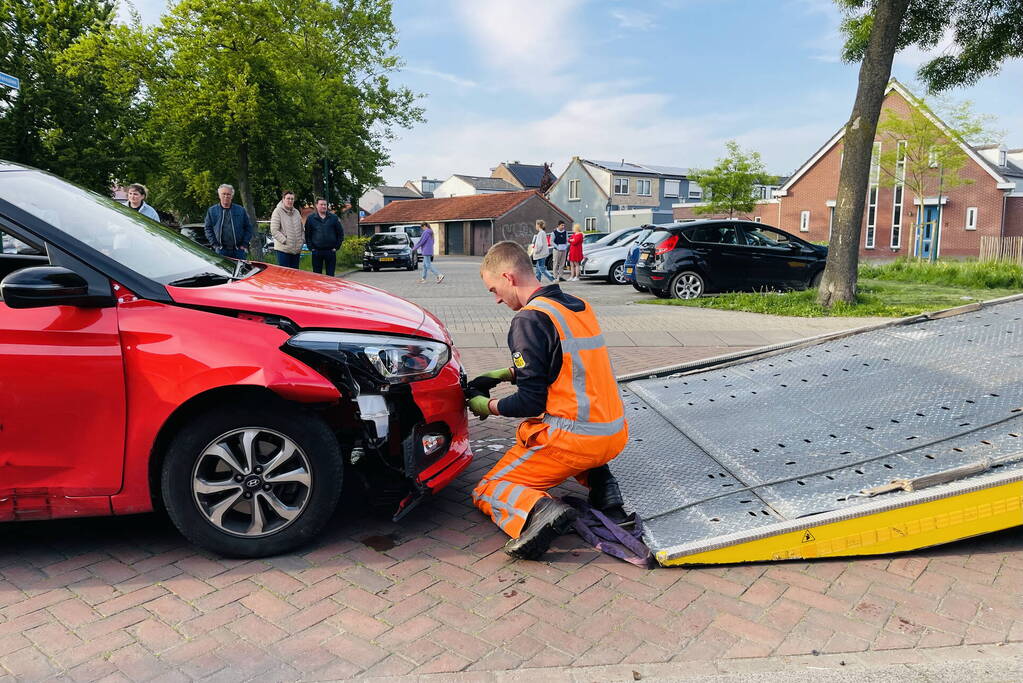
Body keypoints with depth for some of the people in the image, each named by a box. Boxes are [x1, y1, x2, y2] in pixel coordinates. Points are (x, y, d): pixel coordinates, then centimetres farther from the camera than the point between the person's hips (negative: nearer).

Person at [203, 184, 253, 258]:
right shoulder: (212, 210, 9)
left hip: (238, 250, 1)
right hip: (221, 250, -1)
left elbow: (248, 227, 10)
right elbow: (208, 228, 10)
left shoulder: (241, 210, 9)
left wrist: (244, 244, 1)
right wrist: (214, 244, -1)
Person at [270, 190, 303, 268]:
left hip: (297, 249, 6)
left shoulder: (297, 212, 13)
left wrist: (302, 240, 7)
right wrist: (284, 241, -15)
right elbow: (274, 230, -11)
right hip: (283, 249, -6)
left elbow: (302, 229, 21)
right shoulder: (278, 211, -6)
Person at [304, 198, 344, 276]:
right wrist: (311, 248, -2)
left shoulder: (334, 218, 6)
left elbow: (340, 233, 9)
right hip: (316, 252, 0)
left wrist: (336, 247, 1)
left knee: (330, 275, 4)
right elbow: (307, 235, 6)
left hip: (330, 252, 0)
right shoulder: (310, 218, 4)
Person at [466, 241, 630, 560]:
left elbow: (530, 402, -15)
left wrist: (487, 407, 4)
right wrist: (504, 374, 21)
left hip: (573, 438, -8)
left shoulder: (530, 318, -14)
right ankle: (600, 481, 14)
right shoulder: (579, 306, 11)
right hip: (615, 433, 8)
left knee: (487, 491, 8)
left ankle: (539, 510, -23)